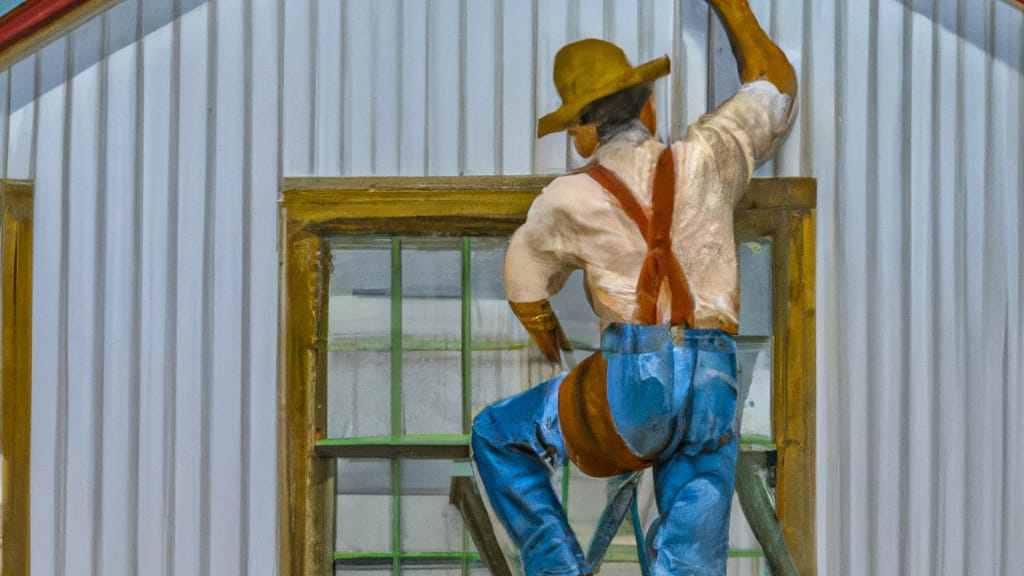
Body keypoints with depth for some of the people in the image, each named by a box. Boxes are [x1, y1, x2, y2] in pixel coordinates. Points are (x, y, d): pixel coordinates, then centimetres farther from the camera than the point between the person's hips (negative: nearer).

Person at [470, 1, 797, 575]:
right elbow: (775, 85, 29)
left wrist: (545, 330, 48)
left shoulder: (570, 198, 7)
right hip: (715, 392, 3)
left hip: (634, 381, -3)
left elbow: (525, 280, 26)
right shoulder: (704, 159, 12)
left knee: (497, 436, 20)